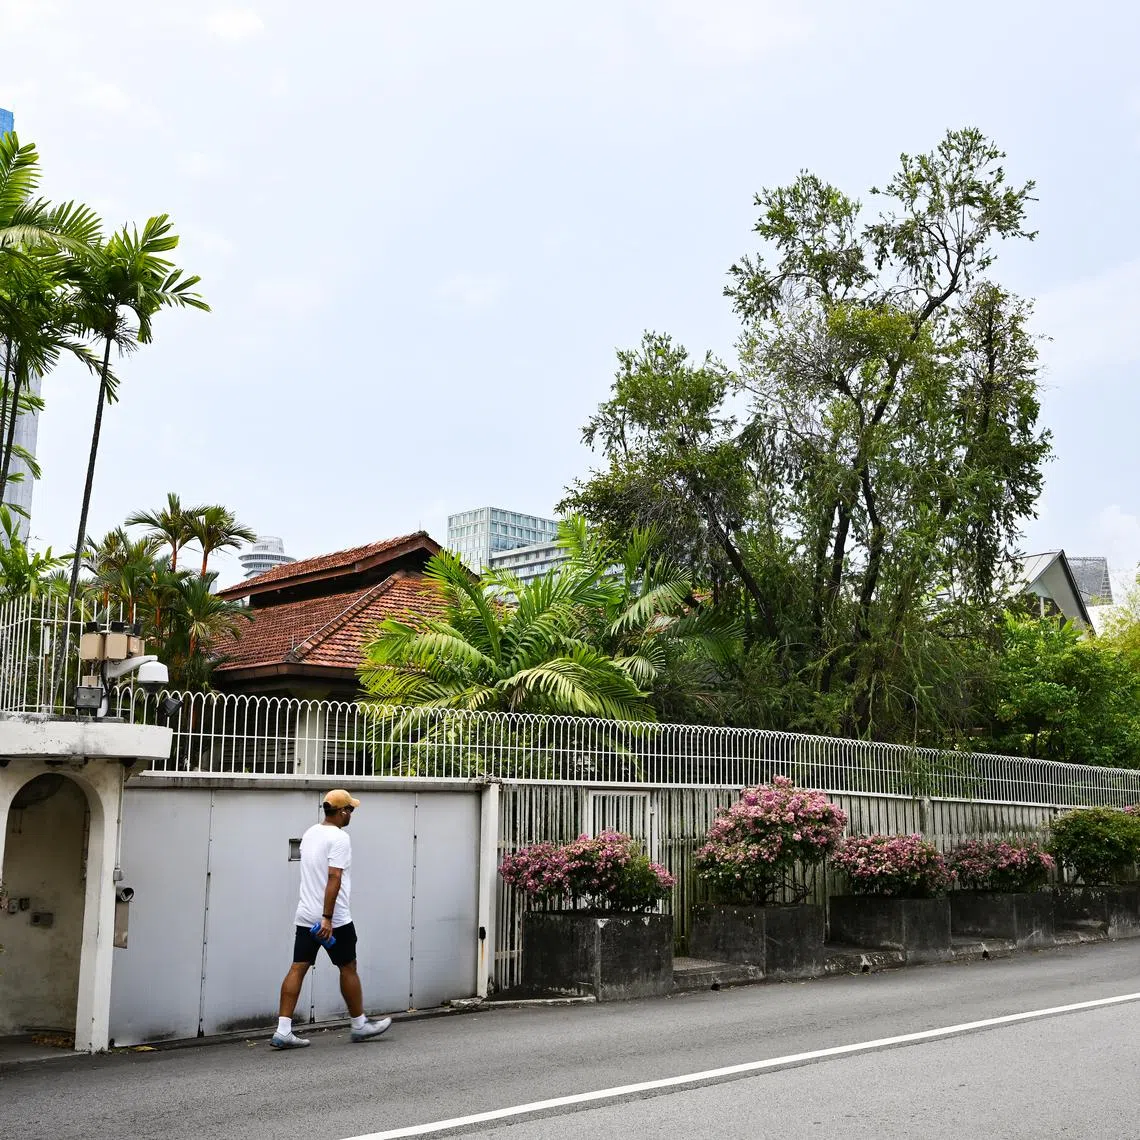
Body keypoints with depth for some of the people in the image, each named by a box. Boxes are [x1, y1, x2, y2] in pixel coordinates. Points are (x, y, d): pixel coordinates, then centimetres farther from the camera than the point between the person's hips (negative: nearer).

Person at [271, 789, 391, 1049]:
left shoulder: (310, 833, 12)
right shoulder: (339, 838, -15)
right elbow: (334, 878, -24)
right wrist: (328, 919, -27)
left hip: (305, 917, 8)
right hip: (334, 919, -8)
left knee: (298, 968, 4)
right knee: (348, 968, 6)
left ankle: (283, 1031, -1)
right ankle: (359, 1026, 19)